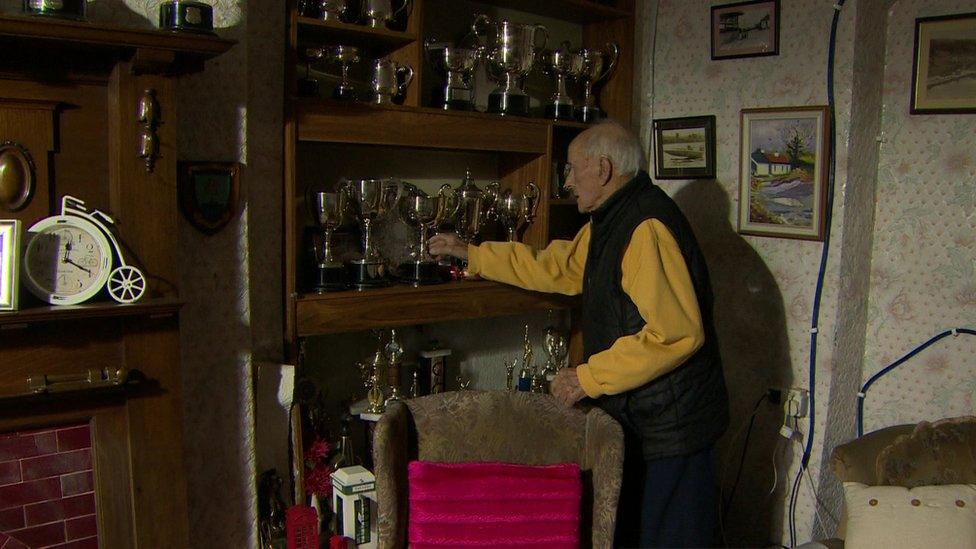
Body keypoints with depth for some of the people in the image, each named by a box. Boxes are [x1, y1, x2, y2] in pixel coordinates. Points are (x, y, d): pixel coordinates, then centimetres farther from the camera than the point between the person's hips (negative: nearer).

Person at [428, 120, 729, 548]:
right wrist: (469, 253, 23)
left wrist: (589, 377, -23)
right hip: (638, 418, 10)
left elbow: (677, 333, -30)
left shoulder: (648, 226, -23)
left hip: (671, 425, -10)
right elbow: (554, 268, 24)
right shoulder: (609, 223, 12)